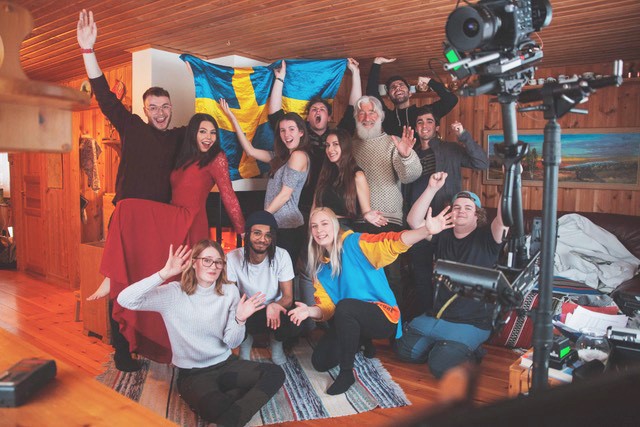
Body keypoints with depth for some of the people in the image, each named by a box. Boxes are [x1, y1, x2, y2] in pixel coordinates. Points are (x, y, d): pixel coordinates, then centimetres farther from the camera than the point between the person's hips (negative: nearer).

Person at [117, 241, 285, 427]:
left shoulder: (229, 291, -1)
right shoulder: (174, 293, -10)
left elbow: (232, 342, -1)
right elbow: (125, 300, -23)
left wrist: (240, 320, -22)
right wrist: (165, 273, -30)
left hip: (225, 364, 5)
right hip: (192, 373, -5)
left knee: (275, 373, -17)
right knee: (216, 408, -38)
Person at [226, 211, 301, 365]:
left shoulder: (282, 256, -16)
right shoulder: (232, 258, -16)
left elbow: (288, 297, -15)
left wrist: (275, 306, -39)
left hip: (275, 311, 0)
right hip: (245, 312, 0)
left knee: (294, 325, -32)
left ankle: (276, 342, 8)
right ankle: (246, 341, 6)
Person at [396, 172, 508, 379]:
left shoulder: (486, 238, -4)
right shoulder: (443, 235, 6)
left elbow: (504, 220, -24)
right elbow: (413, 220, -6)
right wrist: (432, 189, -16)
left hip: (472, 323, -5)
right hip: (437, 315, 5)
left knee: (441, 366, -19)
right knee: (406, 351, -2)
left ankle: (471, 350, 10)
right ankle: (442, 345, 22)